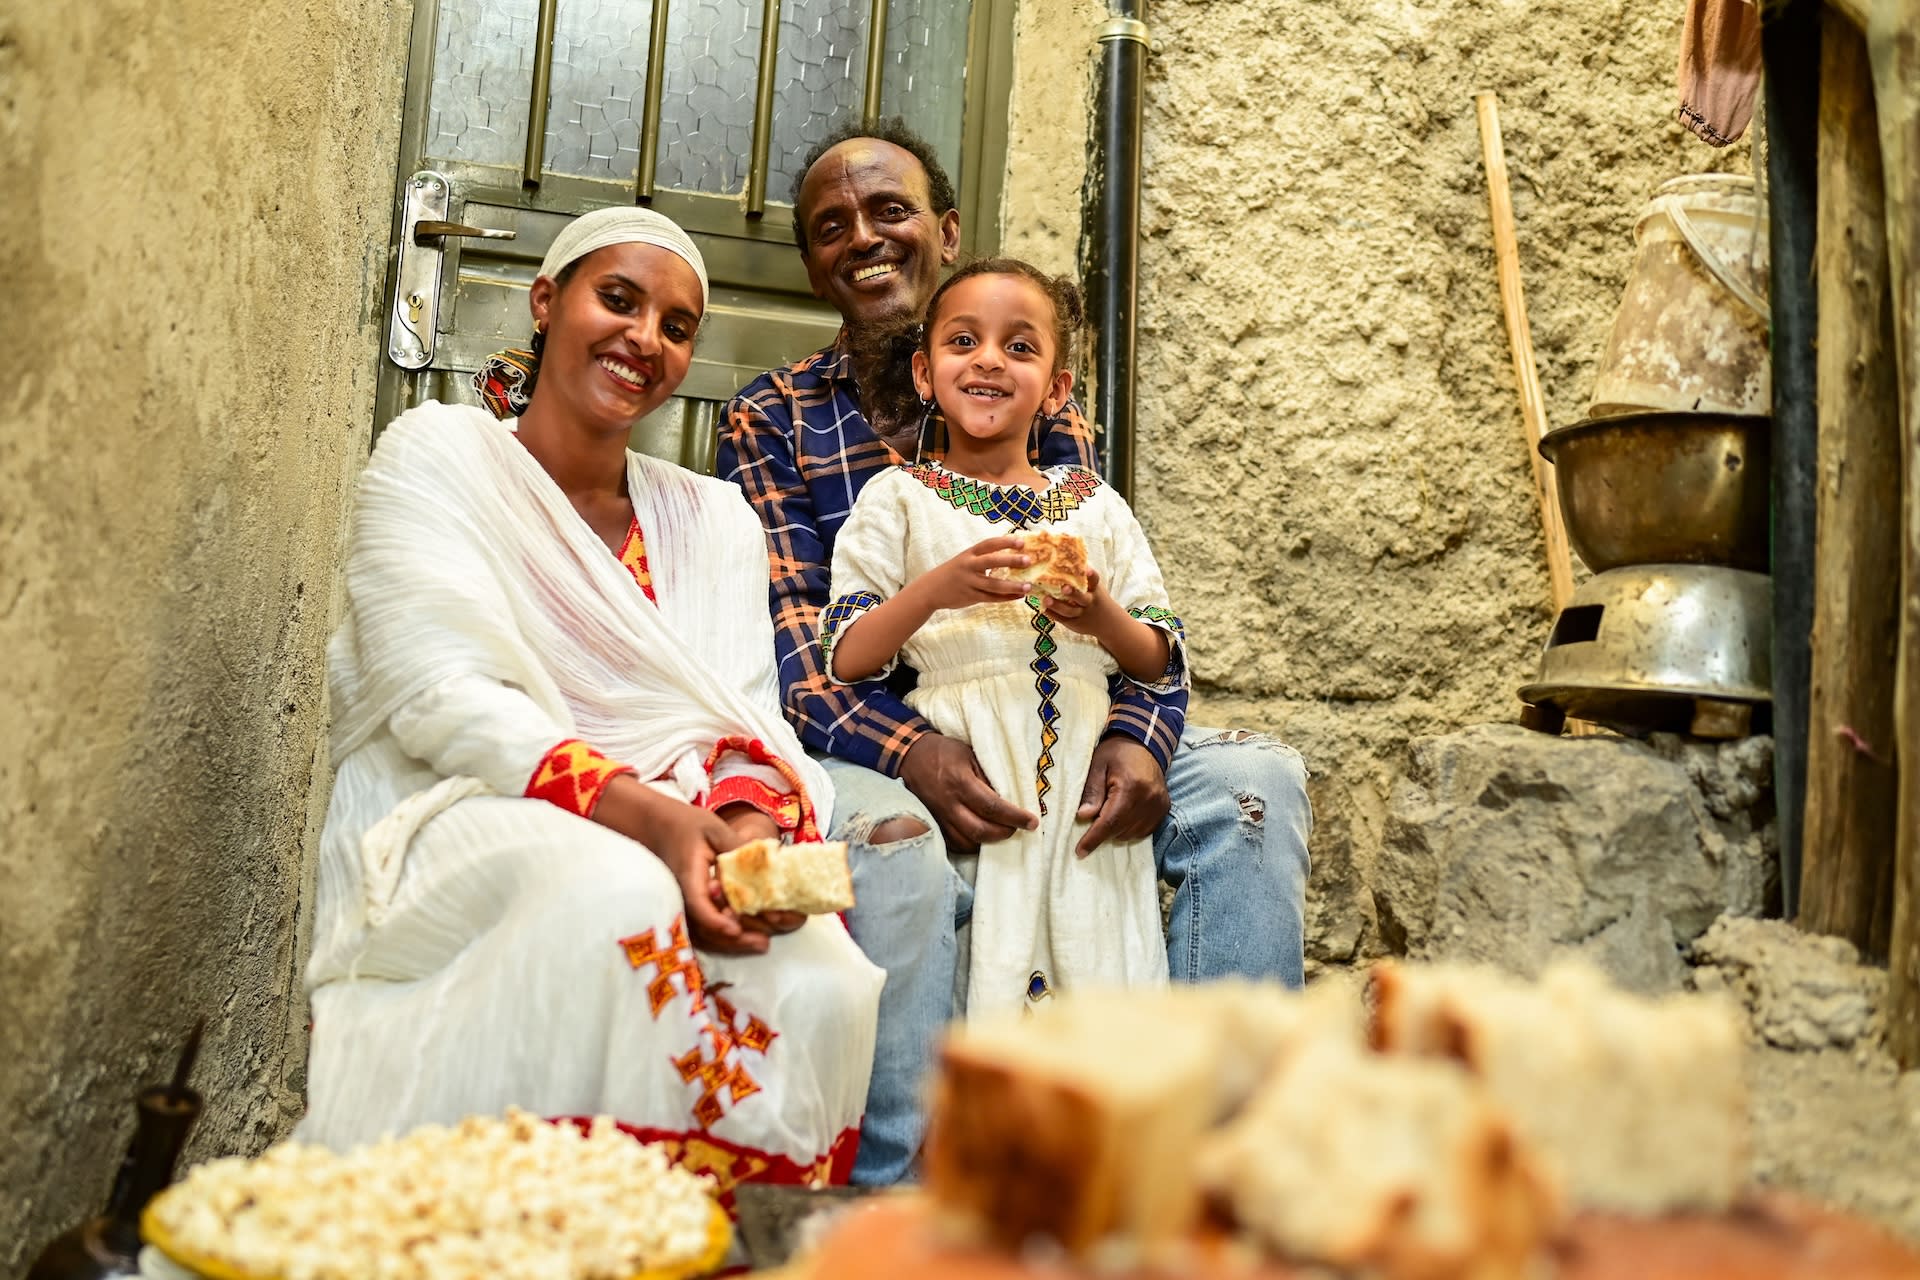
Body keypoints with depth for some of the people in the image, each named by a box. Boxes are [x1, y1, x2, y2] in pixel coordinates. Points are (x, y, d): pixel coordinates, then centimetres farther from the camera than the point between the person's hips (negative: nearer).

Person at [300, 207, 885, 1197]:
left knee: (825, 983, -28)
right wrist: (641, 810, -26)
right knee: (614, 895, -37)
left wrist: (752, 820, -21)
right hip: (453, 832, -3)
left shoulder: (713, 518, 16)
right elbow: (442, 696, -10)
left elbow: (748, 723, 5)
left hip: (670, 845, 4)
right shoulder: (438, 453, 4)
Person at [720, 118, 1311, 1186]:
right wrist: (910, 752, -27)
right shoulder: (772, 417, 5)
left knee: (1256, 776, -16)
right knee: (897, 844, -36)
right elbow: (790, 640, -7)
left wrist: (1137, 736, -17)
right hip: (871, 753, -3)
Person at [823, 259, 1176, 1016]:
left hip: (1090, 773, 3)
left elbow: (1163, 666, 13)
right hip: (964, 767, -2)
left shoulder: (1094, 505, 16)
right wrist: (936, 591, -15)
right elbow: (844, 660, 0)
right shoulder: (898, 499, 9)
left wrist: (1106, 619, -7)